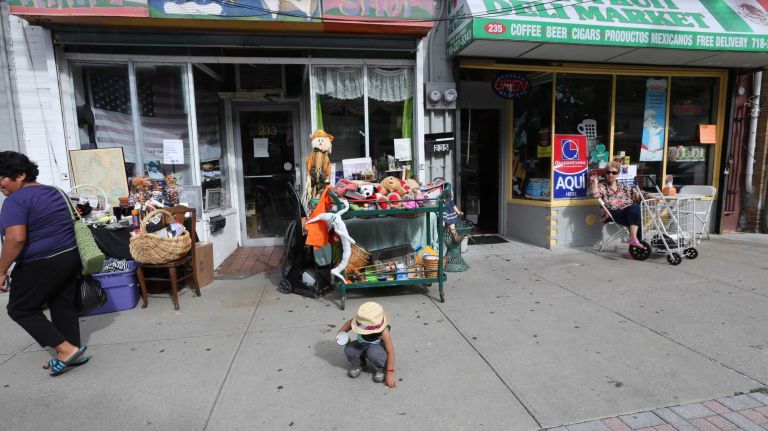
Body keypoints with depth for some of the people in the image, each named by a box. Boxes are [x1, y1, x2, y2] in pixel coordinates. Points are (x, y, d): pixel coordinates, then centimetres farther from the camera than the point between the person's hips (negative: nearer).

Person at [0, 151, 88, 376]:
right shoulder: (53, 192, 11)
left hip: (41, 265, -8)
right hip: (70, 257, 8)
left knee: (21, 309, 8)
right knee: (63, 305, 14)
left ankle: (67, 349, 1)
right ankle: (73, 353, 21)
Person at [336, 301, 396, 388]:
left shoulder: (383, 332, -34)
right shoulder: (359, 321, -27)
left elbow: (390, 352, -29)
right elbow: (350, 322, -2)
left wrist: (390, 373, -31)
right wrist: (340, 333, -15)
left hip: (378, 348, -4)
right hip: (362, 345, 4)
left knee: (374, 353, -39)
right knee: (349, 349, -27)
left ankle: (380, 369, -5)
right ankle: (357, 364, 7)